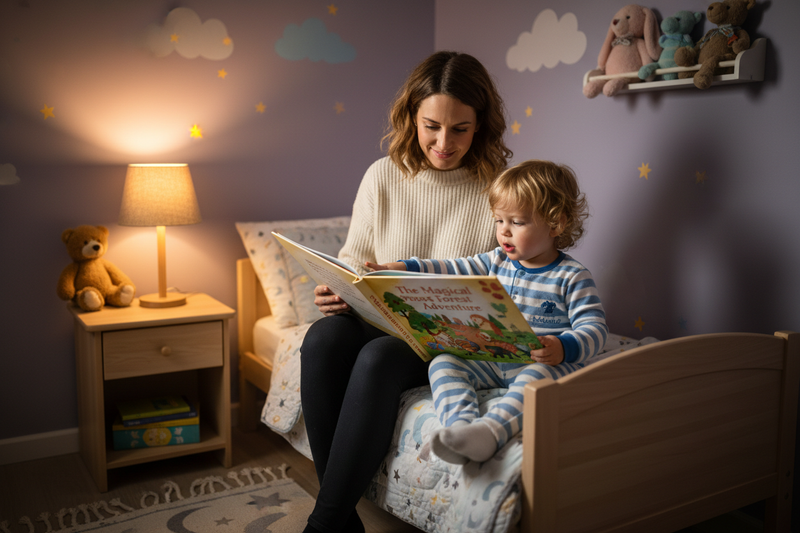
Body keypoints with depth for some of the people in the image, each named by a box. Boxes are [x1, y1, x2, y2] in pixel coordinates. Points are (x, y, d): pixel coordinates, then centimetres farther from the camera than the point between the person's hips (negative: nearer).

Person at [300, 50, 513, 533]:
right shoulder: (383, 176, 6)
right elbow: (354, 257, 12)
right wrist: (336, 290, -9)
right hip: (381, 325, 4)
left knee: (380, 357, -34)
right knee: (324, 337, -29)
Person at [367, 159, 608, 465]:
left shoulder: (571, 277, -7)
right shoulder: (497, 262, 11)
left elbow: (595, 328, -13)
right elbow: (455, 270, 13)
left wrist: (563, 348, -34)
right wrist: (403, 268, 2)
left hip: (546, 365, -5)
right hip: (493, 364, 6)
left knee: (536, 375, -39)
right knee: (443, 363, -15)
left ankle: (490, 430, -58)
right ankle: (460, 425, -40)